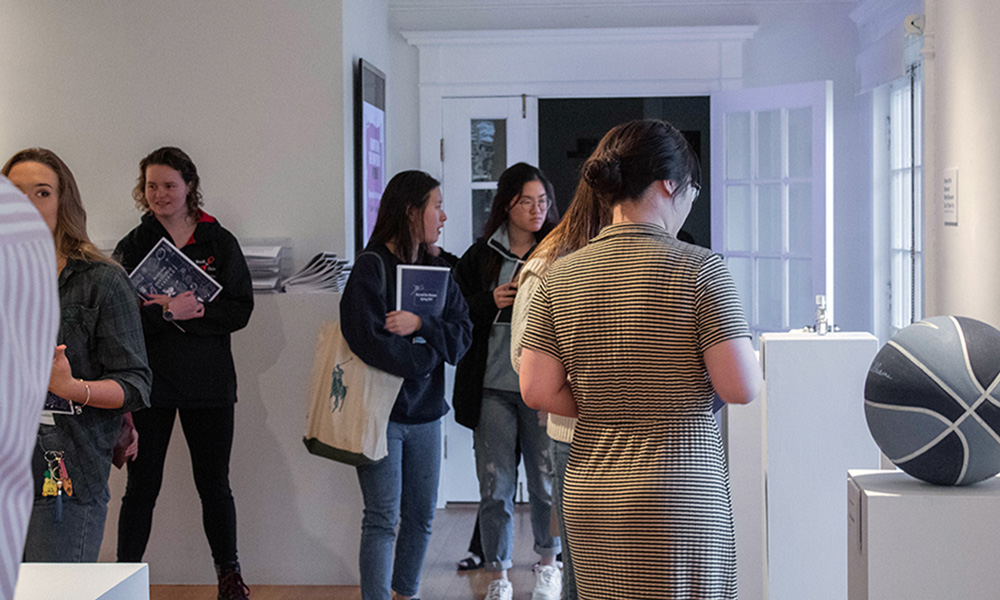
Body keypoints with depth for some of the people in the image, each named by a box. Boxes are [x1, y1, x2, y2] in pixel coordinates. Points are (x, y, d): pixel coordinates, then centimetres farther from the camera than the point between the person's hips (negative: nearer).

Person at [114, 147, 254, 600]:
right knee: (142, 486, 4)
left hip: (208, 382, 1)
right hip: (149, 383, 0)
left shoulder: (219, 243, 4)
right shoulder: (132, 247, 3)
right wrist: (168, 313, -22)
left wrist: (182, 312, -15)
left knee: (214, 485, 8)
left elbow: (241, 309, -4)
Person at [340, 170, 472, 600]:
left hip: (425, 413, 6)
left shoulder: (436, 269, 9)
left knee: (421, 516, 14)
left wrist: (420, 325, -18)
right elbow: (369, 342, -22)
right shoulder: (371, 267, -10)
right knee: (383, 520, -5)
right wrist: (429, 356, -11)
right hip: (381, 413, -6)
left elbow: (463, 334, 0)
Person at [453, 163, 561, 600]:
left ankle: (548, 564, 30)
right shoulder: (479, 257, 7)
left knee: (546, 485, 6)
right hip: (493, 388, 1)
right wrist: (491, 302, -8)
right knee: (494, 490, 4)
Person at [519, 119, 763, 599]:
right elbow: (741, 388, -13)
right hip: (678, 497, -5)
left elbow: (536, 390, 1)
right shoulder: (698, 268, -9)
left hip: (588, 495, 5)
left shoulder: (561, 276, 4)